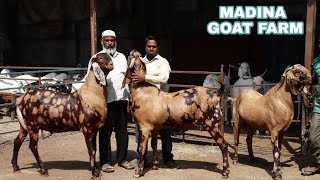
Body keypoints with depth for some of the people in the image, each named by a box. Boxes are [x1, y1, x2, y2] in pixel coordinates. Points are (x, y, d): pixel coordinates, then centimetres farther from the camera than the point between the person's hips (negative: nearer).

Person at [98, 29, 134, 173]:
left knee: (122, 130, 8)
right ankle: (105, 162, 10)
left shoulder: (121, 57, 17)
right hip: (105, 99, -4)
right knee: (105, 131, 1)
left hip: (122, 97, 4)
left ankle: (122, 159, 20)